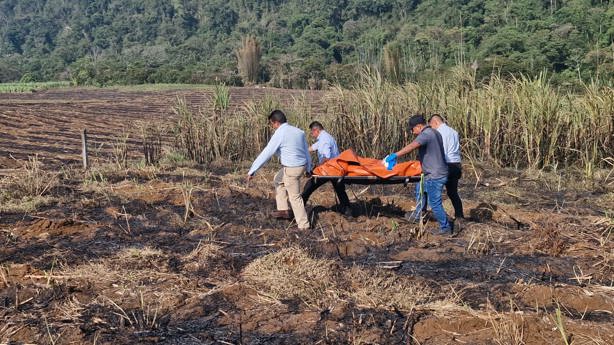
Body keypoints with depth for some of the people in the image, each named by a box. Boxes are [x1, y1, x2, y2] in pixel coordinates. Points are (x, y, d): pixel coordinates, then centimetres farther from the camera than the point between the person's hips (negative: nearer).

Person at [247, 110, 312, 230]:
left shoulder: (279, 134, -16)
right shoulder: (298, 131, 6)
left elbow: (266, 153, -16)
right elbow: (306, 151, 13)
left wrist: (252, 171, -12)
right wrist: (308, 168, 25)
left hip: (291, 169, -8)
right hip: (302, 166, 8)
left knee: (295, 197, 4)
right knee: (278, 179, 28)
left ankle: (303, 225, 11)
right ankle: (284, 210, 29)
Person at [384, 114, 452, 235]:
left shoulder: (425, 135, -18)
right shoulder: (435, 133, 13)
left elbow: (411, 147, -31)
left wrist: (395, 155, -30)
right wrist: (420, 157, 24)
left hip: (434, 176, -10)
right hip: (440, 172, 10)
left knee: (435, 203, -2)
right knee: (420, 189, 27)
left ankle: (445, 228, 7)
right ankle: (417, 215, 35)